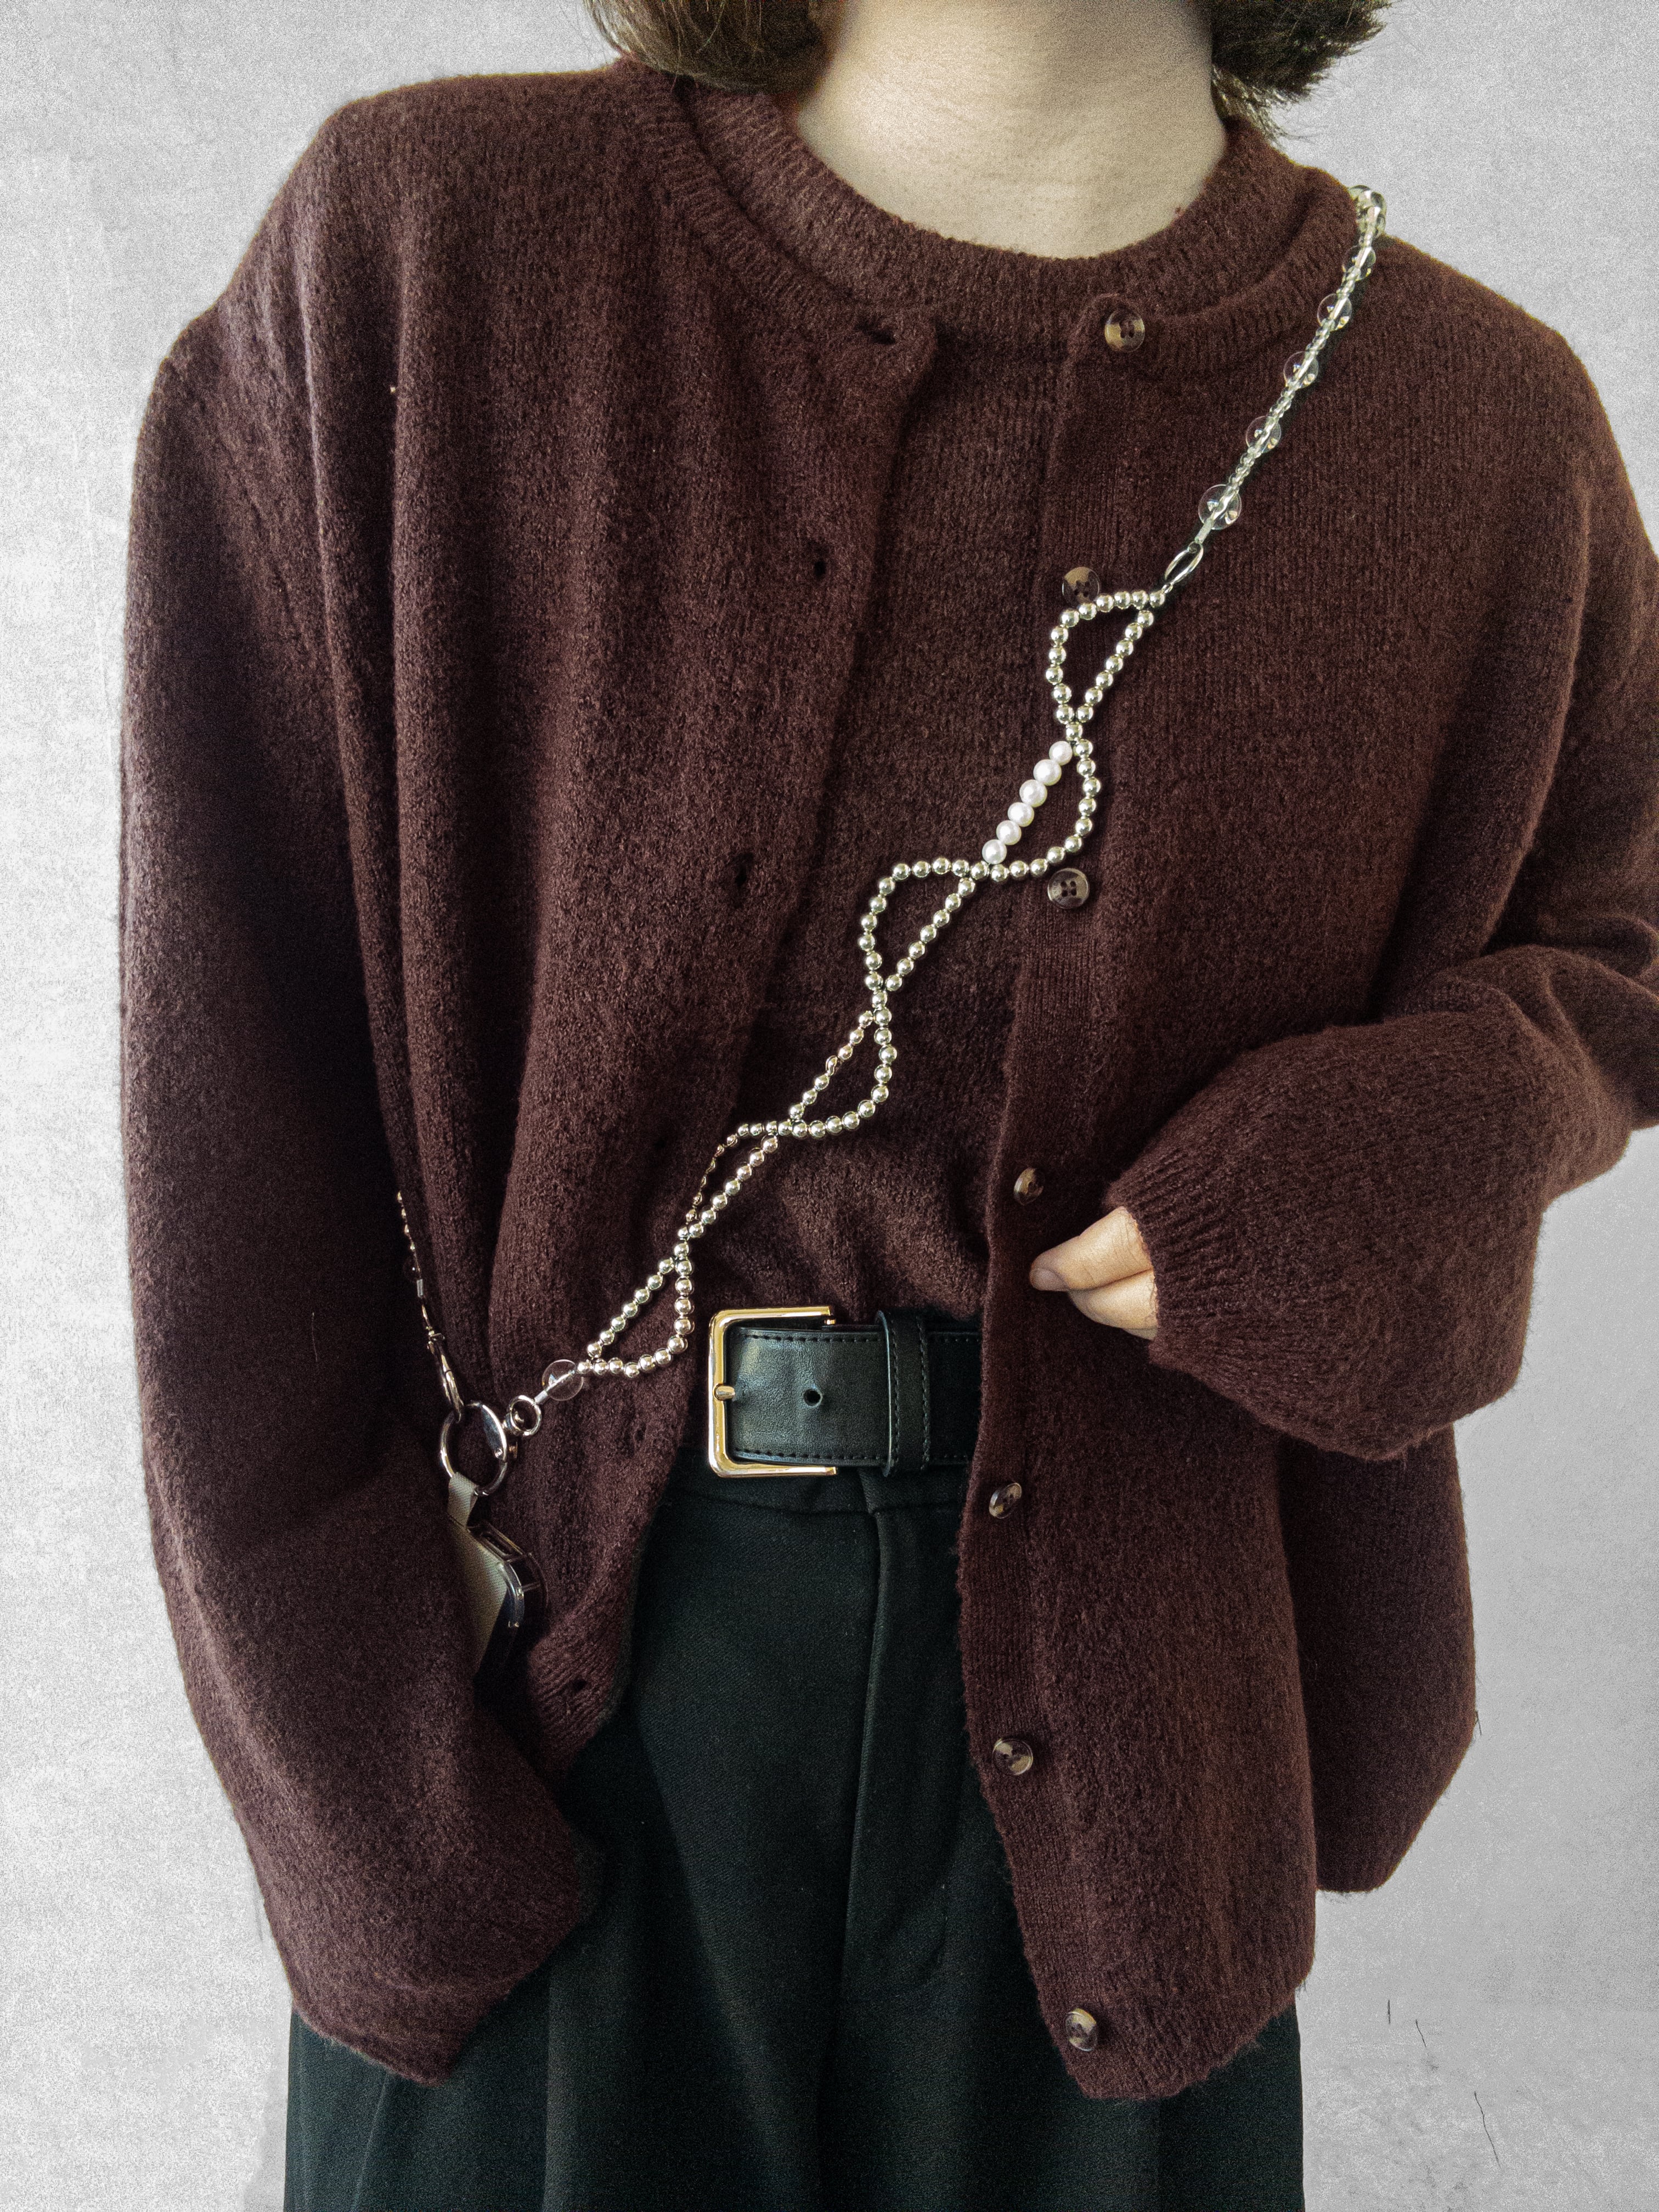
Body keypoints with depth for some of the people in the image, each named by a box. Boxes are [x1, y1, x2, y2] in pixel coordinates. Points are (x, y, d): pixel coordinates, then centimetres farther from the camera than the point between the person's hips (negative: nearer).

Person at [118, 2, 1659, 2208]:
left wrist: (1457, 1116, -13)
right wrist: (364, 1803, -8)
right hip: (547, 1638, -1)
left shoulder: (1477, 423, -3)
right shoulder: (413, 258, -9)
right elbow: (237, 1066, -9)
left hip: (1110, 1688, 2)